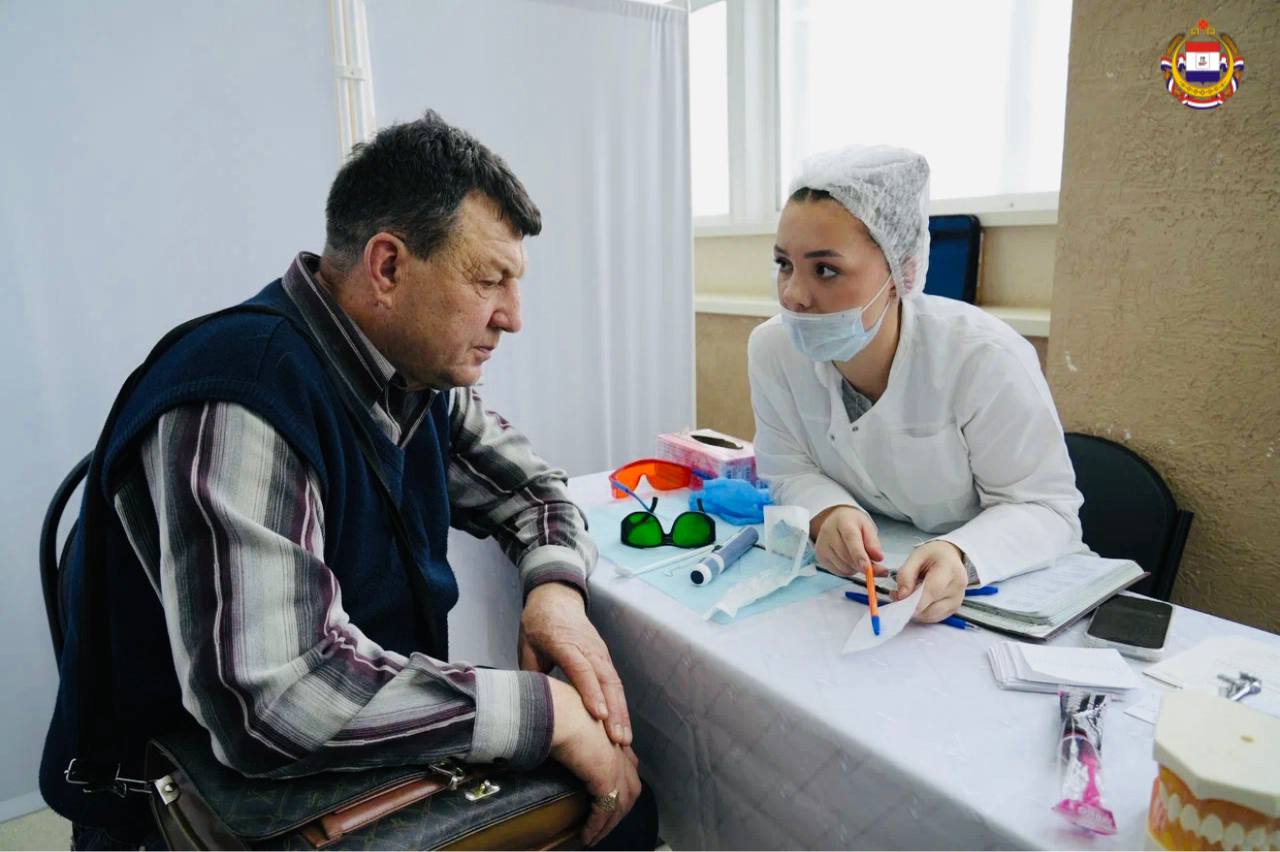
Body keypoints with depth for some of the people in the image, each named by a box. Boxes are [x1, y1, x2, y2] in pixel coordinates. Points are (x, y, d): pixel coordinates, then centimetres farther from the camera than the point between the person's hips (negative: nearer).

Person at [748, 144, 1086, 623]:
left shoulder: (986, 358, -24)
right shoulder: (772, 349, -14)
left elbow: (1043, 506, -18)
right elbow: (789, 473, -5)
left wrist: (959, 556, -38)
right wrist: (829, 514, -27)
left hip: (1008, 581, -1)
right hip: (863, 575, 2)